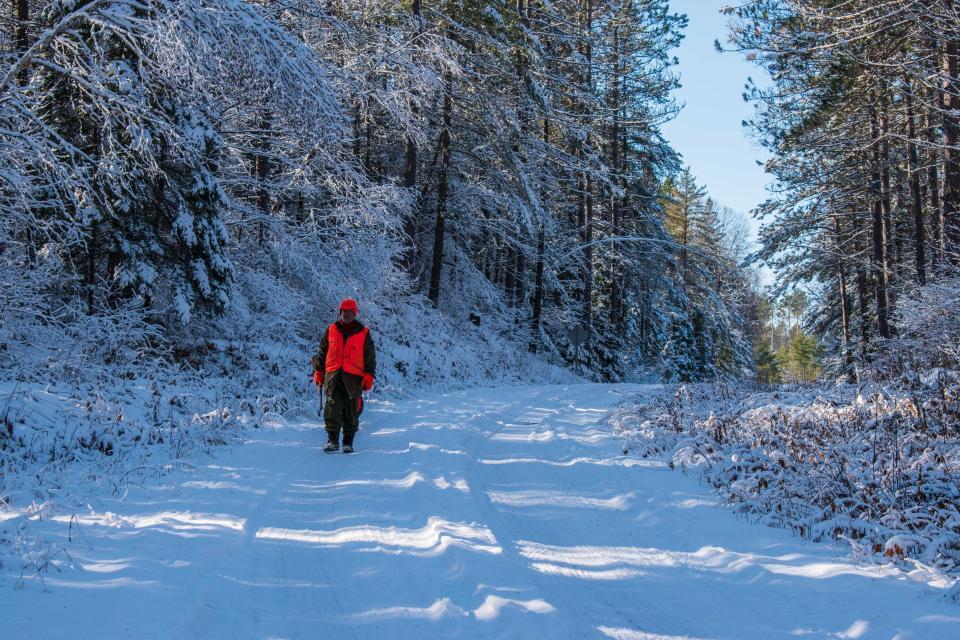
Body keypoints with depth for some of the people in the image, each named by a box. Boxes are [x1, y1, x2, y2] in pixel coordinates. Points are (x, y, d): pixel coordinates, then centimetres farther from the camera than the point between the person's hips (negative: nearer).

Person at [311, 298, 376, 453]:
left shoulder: (363, 333, 8)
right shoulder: (331, 330, 13)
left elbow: (370, 357, 8)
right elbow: (322, 352, 18)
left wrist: (369, 375, -1)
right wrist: (318, 371, 13)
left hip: (354, 378, -1)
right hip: (333, 376, 1)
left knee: (351, 411, 1)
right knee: (332, 407, -9)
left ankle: (348, 442, 10)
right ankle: (332, 440, -6)